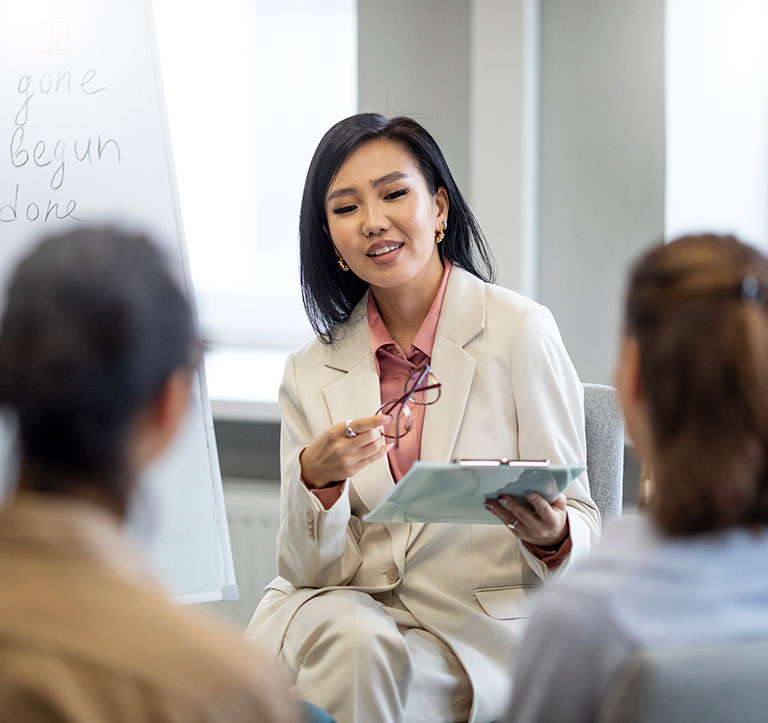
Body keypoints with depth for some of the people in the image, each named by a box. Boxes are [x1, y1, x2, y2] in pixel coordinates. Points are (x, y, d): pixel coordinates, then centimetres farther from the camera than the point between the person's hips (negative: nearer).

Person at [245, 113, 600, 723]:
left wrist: (552, 536, -25)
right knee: (352, 641, -31)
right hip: (342, 609, 3)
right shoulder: (311, 374, 6)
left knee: (376, 666, -32)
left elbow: (581, 527, -1)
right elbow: (308, 569, 2)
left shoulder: (521, 330, -4)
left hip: (479, 632, -3)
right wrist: (317, 478, -18)